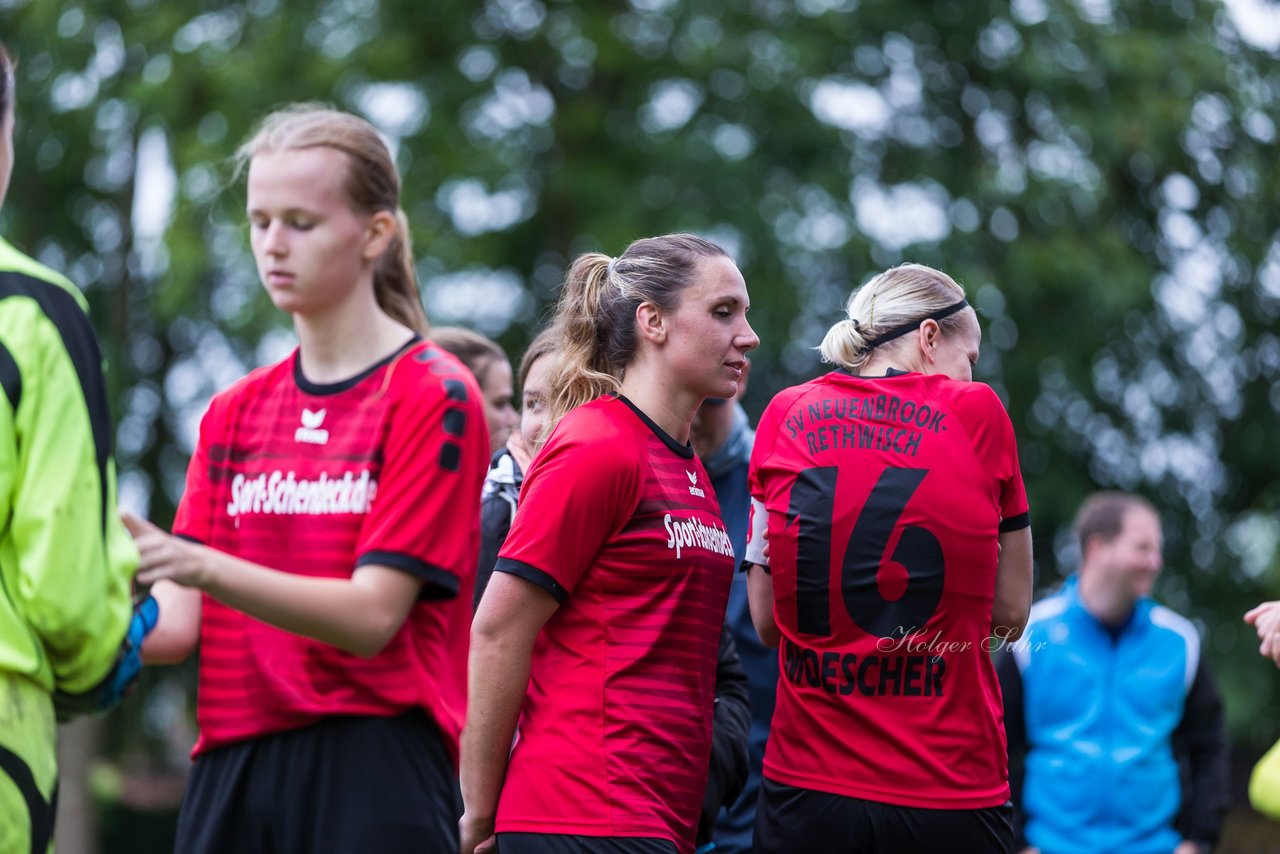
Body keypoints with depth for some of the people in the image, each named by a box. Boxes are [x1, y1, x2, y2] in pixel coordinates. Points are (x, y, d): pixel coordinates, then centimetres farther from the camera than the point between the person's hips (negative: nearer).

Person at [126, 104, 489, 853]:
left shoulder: (435, 395, -3)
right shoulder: (233, 412, 16)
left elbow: (372, 614, -12)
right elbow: (180, 623, 7)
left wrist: (200, 567, -24)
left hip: (374, 768, -5)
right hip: (232, 764, 5)